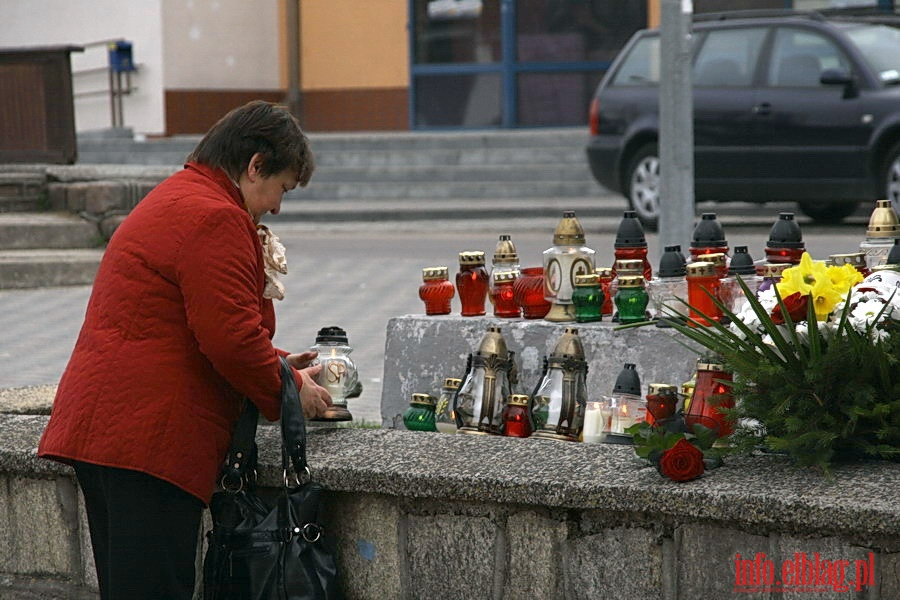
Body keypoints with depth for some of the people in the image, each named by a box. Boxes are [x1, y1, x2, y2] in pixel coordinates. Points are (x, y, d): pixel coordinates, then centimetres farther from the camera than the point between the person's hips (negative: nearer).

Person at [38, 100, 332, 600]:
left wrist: (275, 364, 19)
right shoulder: (215, 219, -13)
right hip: (148, 436, -11)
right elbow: (231, 337, -18)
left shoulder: (175, 199, 23)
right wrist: (290, 390, -2)